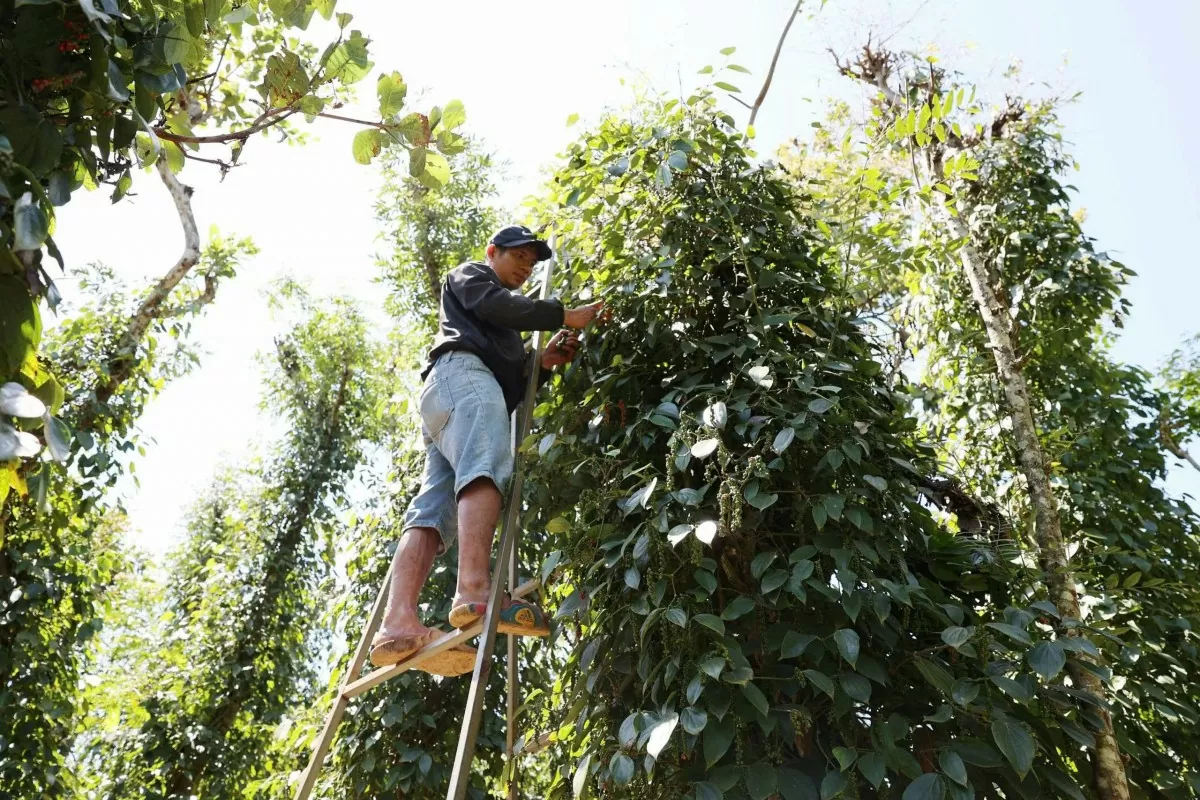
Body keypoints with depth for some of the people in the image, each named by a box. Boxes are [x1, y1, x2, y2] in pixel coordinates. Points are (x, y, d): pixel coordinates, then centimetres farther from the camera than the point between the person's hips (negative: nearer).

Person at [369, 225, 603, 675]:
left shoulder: (506, 331, 43)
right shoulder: (468, 275, 23)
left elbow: (516, 384, 31)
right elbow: (497, 306, 0)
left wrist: (544, 363, 14)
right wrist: (565, 316, 1)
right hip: (461, 371, -8)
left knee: (433, 513, -13)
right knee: (484, 469, -32)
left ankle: (399, 624, -29)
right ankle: (474, 591, -52)